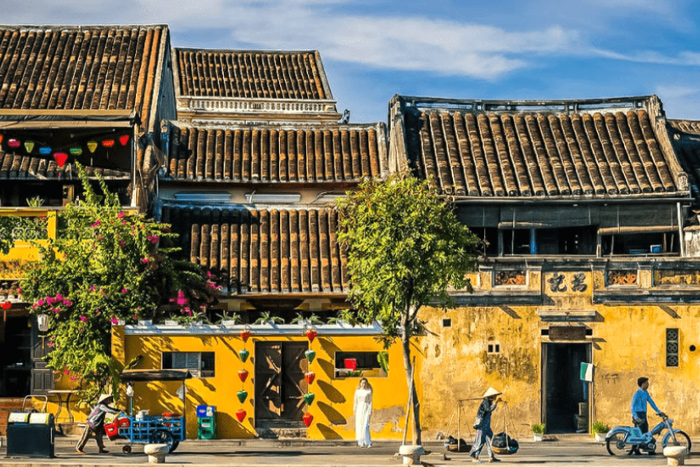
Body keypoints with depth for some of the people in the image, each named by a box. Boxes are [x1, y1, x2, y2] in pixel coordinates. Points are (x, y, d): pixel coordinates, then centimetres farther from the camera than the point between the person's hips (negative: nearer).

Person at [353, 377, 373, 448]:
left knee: (366, 425, -13)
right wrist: (354, 411, 6)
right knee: (359, 426, 0)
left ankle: (368, 442, -10)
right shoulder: (357, 391, 9)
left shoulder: (369, 391, 1)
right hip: (359, 409, 3)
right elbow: (355, 401, 11)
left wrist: (370, 411, -7)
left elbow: (370, 401, 0)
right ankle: (361, 442, 6)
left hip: (366, 408, -3)